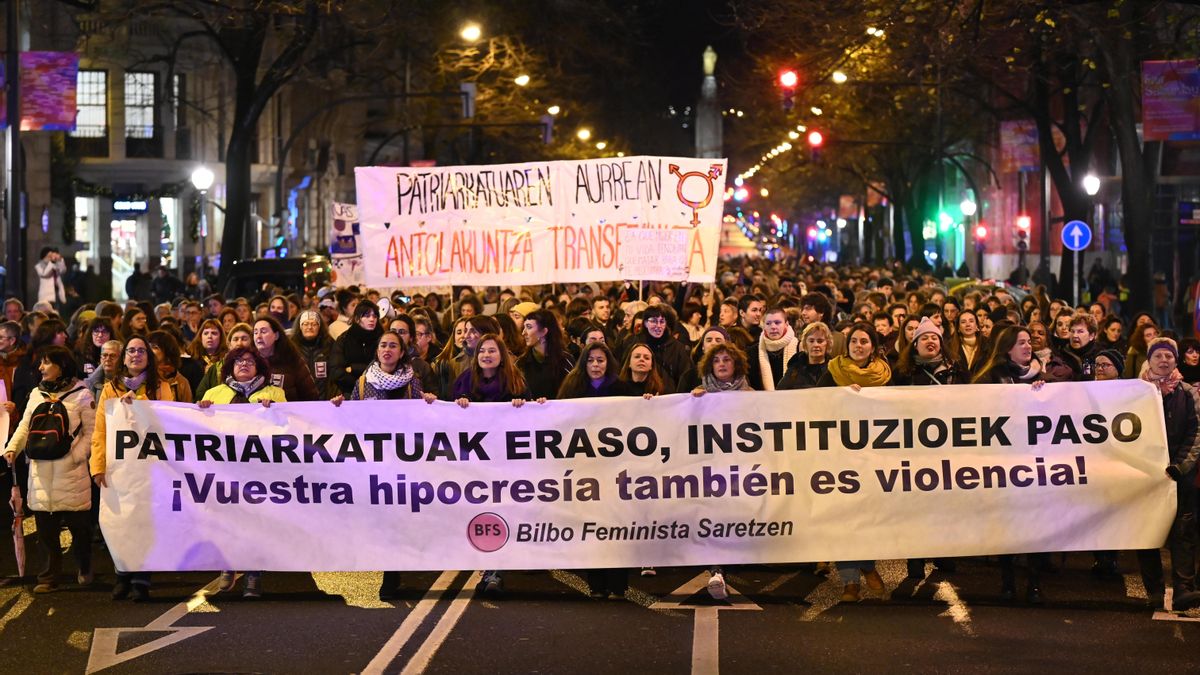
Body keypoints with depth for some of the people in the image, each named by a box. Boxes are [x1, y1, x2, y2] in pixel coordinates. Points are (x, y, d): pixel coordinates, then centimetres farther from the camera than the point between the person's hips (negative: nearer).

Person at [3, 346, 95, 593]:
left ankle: (85, 570, 25)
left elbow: (91, 432, -2)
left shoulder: (81, 395, -2)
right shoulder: (37, 394, 13)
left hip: (71, 471, -4)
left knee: (79, 524, 3)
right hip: (41, 469, 4)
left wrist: (76, 456, -12)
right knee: (45, 528, 2)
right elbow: (25, 426, 13)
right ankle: (49, 576, 8)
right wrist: (12, 448, -3)